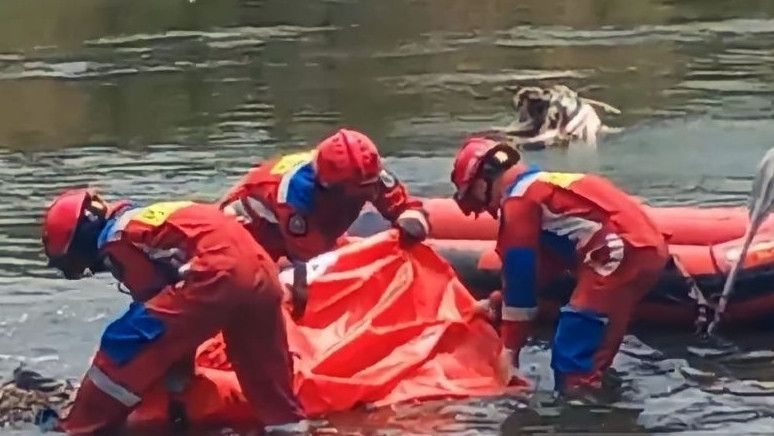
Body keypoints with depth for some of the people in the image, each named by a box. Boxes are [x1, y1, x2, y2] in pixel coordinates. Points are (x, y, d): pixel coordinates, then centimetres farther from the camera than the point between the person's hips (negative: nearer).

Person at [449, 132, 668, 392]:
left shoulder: (518, 199, -2)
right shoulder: (540, 185, 26)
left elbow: (520, 274, -3)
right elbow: (530, 268, 31)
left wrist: (509, 349, 2)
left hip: (625, 253, -10)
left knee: (572, 360, -8)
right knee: (592, 353, 19)